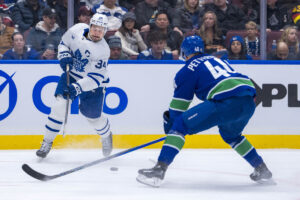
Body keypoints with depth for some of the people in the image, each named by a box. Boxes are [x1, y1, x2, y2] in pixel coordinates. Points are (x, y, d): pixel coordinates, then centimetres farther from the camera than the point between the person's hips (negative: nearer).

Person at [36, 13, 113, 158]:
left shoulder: (103, 50, -25)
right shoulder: (78, 29, -12)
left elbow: (96, 77, -28)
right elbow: (64, 43, 8)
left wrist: (78, 88, -38)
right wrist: (64, 55, -13)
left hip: (92, 83, -3)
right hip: (71, 75, 3)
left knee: (93, 117, 2)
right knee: (60, 105, -14)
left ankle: (106, 136, 37)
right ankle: (47, 142, -2)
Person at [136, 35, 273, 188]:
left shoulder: (188, 70, 12)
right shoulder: (216, 60, 32)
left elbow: (179, 102, 14)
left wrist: (170, 123, 29)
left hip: (226, 103, -7)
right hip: (249, 102, 7)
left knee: (180, 125, -1)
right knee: (230, 134, 37)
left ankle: (159, 170, -13)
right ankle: (261, 170, 35)